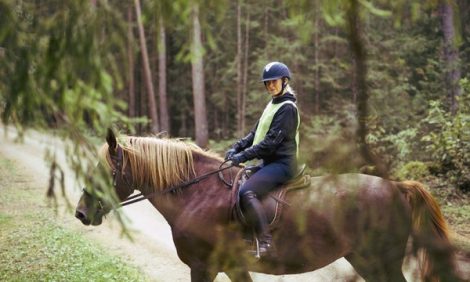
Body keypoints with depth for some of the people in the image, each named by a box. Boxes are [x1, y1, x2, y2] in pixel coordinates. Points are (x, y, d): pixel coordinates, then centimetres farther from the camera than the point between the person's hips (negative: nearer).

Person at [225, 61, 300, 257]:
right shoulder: (272, 105, 18)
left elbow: (272, 141, -20)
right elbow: (256, 133, 17)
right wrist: (236, 148, 2)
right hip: (269, 162, 10)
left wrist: (244, 156, -21)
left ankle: (265, 241, -26)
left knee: (246, 192, -28)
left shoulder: (287, 108, -12)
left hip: (281, 164, -10)